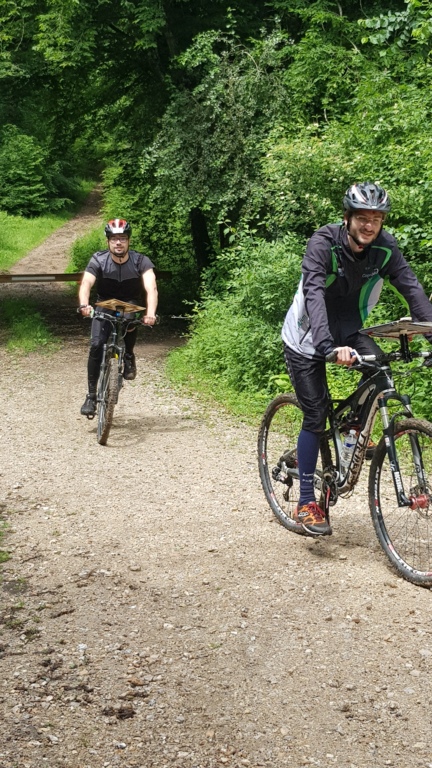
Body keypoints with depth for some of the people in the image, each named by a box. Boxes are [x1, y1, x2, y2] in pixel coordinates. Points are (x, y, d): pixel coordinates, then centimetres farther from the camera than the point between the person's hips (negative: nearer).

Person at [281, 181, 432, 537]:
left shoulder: (385, 248, -14)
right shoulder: (324, 243, -27)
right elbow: (313, 294, -39)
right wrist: (329, 346, -53)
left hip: (348, 330, 4)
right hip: (307, 338, -4)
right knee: (315, 417, -7)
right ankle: (306, 504, 4)